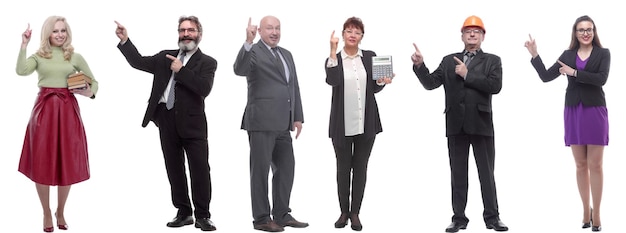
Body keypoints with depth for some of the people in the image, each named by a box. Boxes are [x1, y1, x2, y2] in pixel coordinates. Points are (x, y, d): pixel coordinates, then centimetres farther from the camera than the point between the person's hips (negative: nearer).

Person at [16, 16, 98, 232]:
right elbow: (21, 71, -14)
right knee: (42, 163, 2)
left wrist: (88, 92, -8)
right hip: (44, 109, -1)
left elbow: (94, 82, 13)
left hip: (68, 110, 1)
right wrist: (24, 45, -15)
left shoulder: (75, 57, 7)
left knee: (67, 163, 5)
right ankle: (47, 213, 18)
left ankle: (60, 212, 23)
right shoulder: (38, 56, 5)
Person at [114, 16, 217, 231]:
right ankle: (183, 213, 18)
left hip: (192, 121, -4)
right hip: (167, 120, 4)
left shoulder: (207, 62, 2)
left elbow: (204, 88, -13)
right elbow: (138, 62, 13)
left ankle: (202, 216, 4)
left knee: (200, 169, -4)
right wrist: (125, 40, 4)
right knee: (174, 169, 9)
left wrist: (181, 70, -13)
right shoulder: (165, 57, 16)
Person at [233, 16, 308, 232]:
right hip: (261, 122, -7)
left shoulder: (286, 54, 18)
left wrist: (297, 117, 12)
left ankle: (282, 215, 21)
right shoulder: (253, 52, -5)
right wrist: (248, 42, -35)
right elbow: (239, 69, -25)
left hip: (282, 124, 8)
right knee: (261, 170, 0)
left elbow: (294, 87, 18)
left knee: (286, 168, 11)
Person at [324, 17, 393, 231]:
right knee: (343, 168, 8)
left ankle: (355, 213, 13)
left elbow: (373, 88, 8)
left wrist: (382, 81, -13)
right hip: (342, 124, -1)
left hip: (366, 123, 1)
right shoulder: (333, 59, 0)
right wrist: (333, 51, -23)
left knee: (360, 168, 6)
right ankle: (343, 212, 18)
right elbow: (332, 81, -21)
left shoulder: (370, 57, 5)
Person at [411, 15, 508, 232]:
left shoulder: (492, 60, 5)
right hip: (456, 124, 2)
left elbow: (495, 86, -11)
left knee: (486, 173, 4)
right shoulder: (449, 61, 12)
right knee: (458, 173, 7)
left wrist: (467, 75, -11)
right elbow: (430, 83, 5)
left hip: (481, 123, -2)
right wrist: (419, 65, -10)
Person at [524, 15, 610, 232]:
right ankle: (585, 210, 16)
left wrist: (574, 72, -14)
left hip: (595, 111, -3)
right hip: (573, 112, 3)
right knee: (580, 165, 8)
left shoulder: (603, 53, 1)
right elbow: (546, 76, 4)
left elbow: (601, 79, -14)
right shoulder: (567, 55, 8)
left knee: (595, 165, -1)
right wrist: (534, 55, -5)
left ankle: (596, 213, 4)